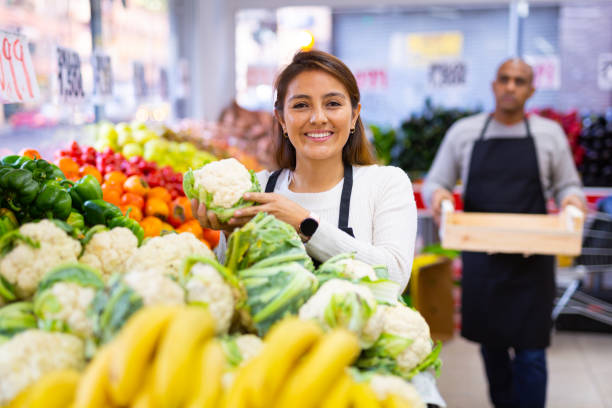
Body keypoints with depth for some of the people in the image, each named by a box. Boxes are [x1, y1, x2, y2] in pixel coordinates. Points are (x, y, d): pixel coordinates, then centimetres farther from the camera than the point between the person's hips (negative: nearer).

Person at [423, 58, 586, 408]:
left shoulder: (549, 133, 6)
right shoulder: (464, 131, 6)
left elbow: (567, 185, 13)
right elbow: (434, 181, 9)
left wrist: (572, 197, -11)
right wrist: (437, 193, -14)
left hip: (531, 260, -1)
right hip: (482, 259, 1)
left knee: (530, 352, -2)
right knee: (491, 344, 13)